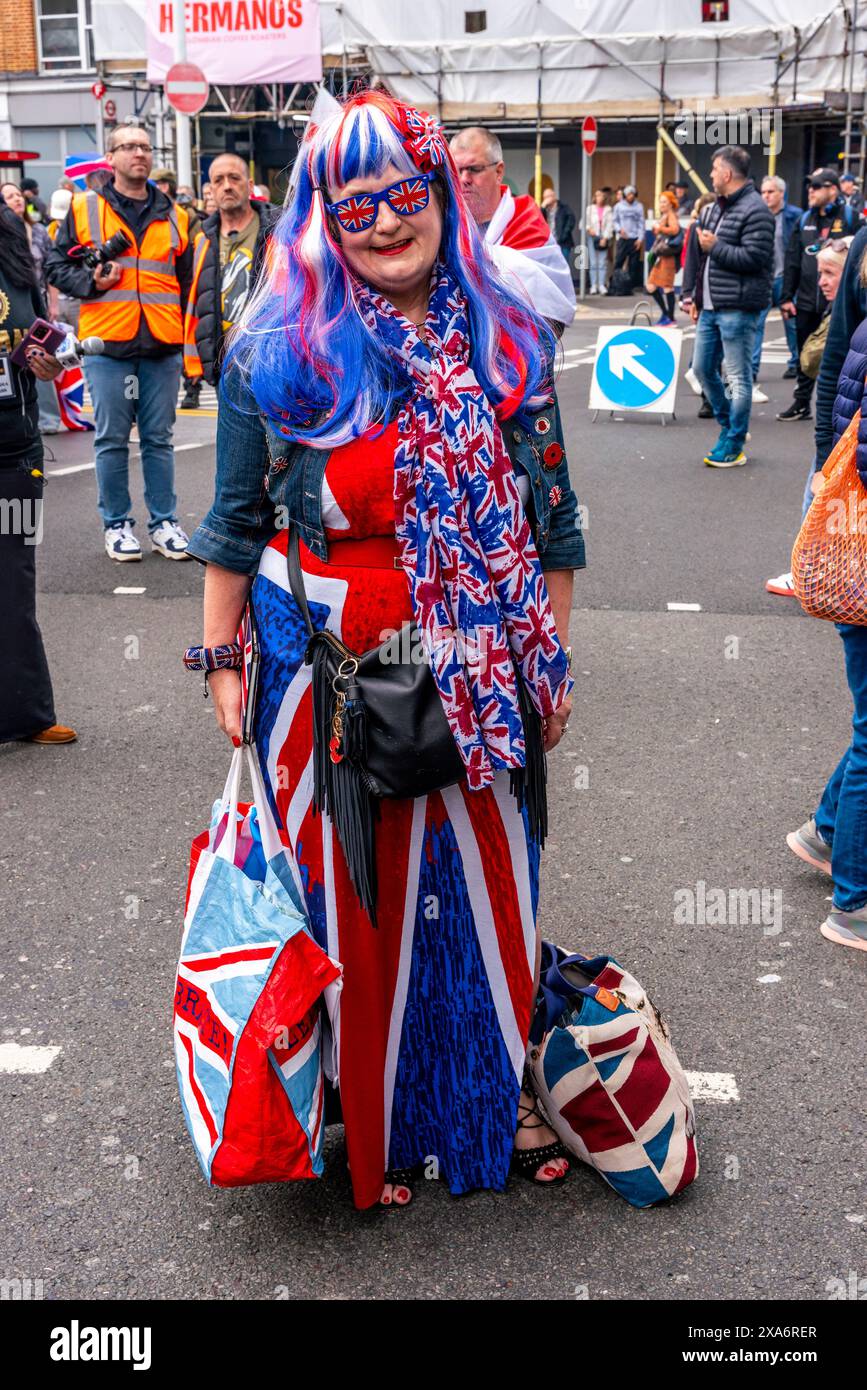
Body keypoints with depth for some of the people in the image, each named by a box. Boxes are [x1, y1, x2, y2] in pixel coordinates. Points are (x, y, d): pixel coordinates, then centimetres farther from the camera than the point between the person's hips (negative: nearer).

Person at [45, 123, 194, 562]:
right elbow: (57, 263, 7)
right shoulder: (84, 208, 5)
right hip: (107, 343, -2)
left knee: (159, 439, 8)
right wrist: (90, 282, -11)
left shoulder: (173, 216, 13)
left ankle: (164, 523, 16)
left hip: (162, 345, 2)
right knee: (112, 439, 3)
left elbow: (187, 283, 15)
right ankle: (117, 525, 14)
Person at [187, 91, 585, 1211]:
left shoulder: (509, 340, 3)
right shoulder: (275, 348, -4)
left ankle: (499, 1096, 36)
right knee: (352, 890, 9)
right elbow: (237, 520, 2)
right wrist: (220, 657, 2)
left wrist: (553, 661, 8)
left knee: (484, 877, 13)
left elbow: (551, 519, 8)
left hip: (476, 679, 3)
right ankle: (370, 1124, 31)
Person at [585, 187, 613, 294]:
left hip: (604, 238, -1)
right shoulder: (590, 209, 9)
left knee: (603, 263, -4)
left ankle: (602, 285, -2)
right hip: (592, 237, 1)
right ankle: (593, 285, 1)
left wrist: (605, 238, -8)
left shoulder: (608, 209, 5)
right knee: (593, 263, -1)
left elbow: (610, 225, 1)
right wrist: (589, 229, -11)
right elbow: (585, 222, 9)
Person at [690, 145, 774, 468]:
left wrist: (714, 246, -15)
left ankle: (734, 446, 3)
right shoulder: (716, 208, 17)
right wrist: (697, 298, 23)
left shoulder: (755, 211, -12)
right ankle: (728, 425, 30)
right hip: (711, 307, 9)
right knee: (703, 368, 14)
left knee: (738, 376, -3)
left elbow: (754, 259, -20)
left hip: (737, 308, -9)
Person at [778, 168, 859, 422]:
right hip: (806, 302, 5)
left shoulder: (850, 218, -4)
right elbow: (792, 261, 12)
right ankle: (802, 403, 21)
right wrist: (786, 296, 6)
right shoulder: (804, 220, 12)